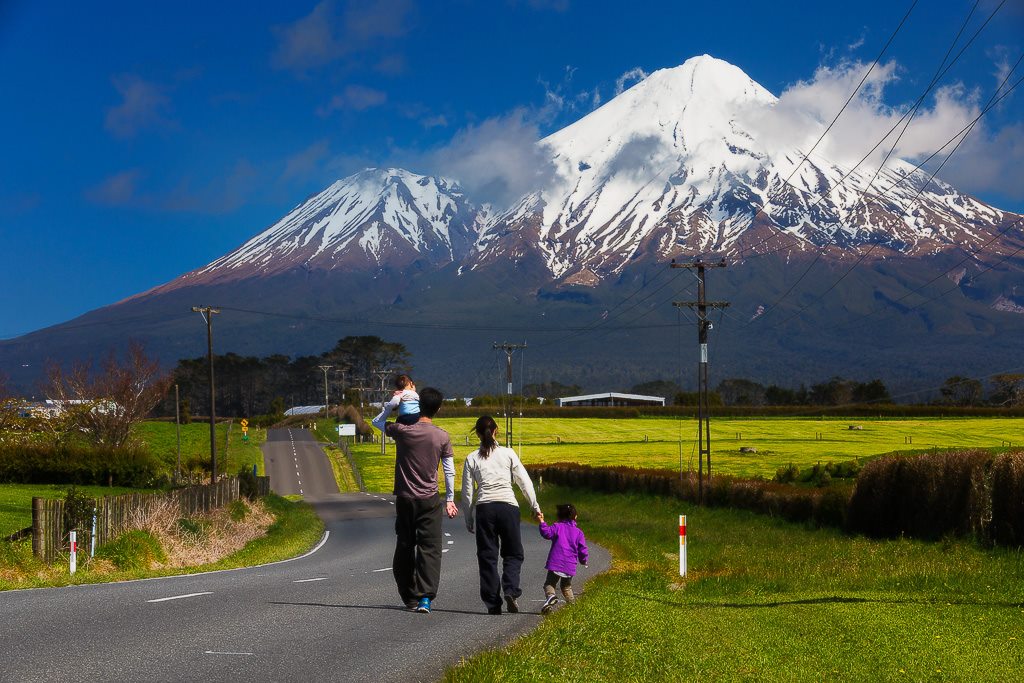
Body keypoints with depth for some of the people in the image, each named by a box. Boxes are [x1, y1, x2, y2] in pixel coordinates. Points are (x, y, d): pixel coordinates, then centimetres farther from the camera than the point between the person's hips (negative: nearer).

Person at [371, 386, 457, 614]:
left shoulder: (402, 431, -7)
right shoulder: (442, 437, -3)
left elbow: (377, 421, 11)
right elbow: (449, 471, 1)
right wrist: (450, 500, 10)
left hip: (405, 499, 1)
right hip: (429, 500, -1)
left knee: (404, 547, 13)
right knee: (430, 548, -2)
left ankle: (409, 597, 19)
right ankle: (425, 597, -16)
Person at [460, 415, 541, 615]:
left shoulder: (472, 458, 5)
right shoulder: (508, 453, 4)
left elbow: (467, 492, 5)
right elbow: (524, 482, 4)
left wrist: (469, 519, 14)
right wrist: (535, 507, 12)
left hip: (484, 509, 0)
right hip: (508, 506, 0)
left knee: (487, 557, 7)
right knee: (513, 553, 12)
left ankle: (492, 604, 3)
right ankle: (511, 591, -13)